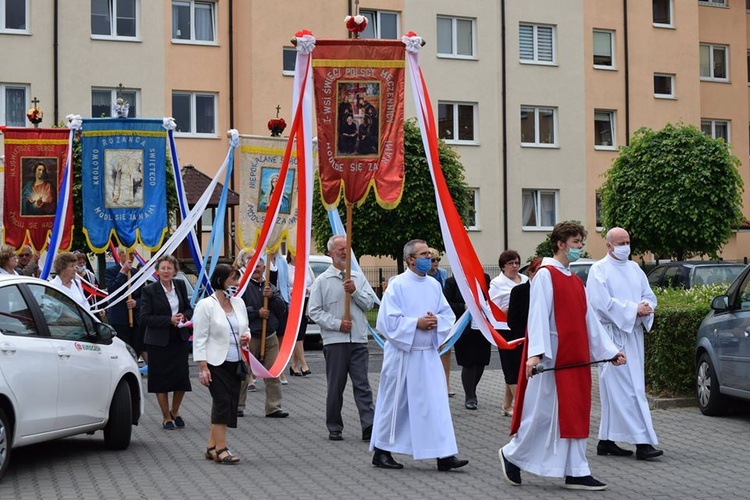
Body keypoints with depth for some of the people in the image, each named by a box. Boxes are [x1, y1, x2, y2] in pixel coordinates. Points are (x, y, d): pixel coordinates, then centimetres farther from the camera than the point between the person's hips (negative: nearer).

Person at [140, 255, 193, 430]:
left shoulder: (180, 286, 4)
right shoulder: (149, 290, -9)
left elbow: (189, 308, 14)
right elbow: (145, 318, -13)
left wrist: (184, 316, -9)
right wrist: (169, 320, -20)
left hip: (180, 339, 4)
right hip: (159, 341, -4)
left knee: (182, 376, 3)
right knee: (161, 379, 4)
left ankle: (175, 412, 28)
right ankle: (166, 417, 19)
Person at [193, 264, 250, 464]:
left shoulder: (238, 302, 11)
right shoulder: (206, 305, -9)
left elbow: (245, 327, 23)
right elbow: (200, 338, -11)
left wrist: (246, 337, -1)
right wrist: (202, 367, -16)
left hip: (235, 363, 7)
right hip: (215, 363, -7)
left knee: (230, 403, 6)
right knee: (223, 402, -12)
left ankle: (212, 446, 15)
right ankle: (221, 448, -7)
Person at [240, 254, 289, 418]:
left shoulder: (272, 288, 13)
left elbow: (282, 308, 5)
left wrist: (271, 297, -10)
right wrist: (257, 313, -13)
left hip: (270, 336, 4)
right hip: (249, 337, -4)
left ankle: (273, 408, 6)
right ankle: (237, 407, 11)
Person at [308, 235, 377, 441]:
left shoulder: (358, 277, 13)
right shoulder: (322, 281, 2)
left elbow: (370, 303, 7)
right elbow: (314, 311, -2)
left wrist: (355, 291, -9)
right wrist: (337, 324, -11)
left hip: (358, 339, 2)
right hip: (335, 341, -2)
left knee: (362, 385, -3)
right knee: (335, 386, 4)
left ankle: (369, 426, -7)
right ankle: (334, 428, 14)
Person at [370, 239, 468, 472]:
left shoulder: (434, 285, 9)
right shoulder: (397, 285, -8)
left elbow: (448, 314, 12)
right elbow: (388, 320, -13)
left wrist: (436, 321, -9)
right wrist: (416, 323, -16)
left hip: (429, 354, 5)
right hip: (402, 354, -5)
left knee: (436, 402, -1)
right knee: (395, 404, 4)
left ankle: (444, 455, -1)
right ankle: (381, 452, 19)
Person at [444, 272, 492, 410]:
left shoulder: (484, 279, 4)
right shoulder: (452, 282, -4)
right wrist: (464, 307, -17)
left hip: (483, 328, 3)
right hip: (464, 330, -3)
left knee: (481, 362, 9)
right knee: (468, 363, 0)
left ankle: (472, 392, 31)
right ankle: (469, 397, 14)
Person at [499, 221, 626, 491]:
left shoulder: (576, 281, 15)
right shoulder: (545, 275, -8)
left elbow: (589, 319, 17)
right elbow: (537, 315, -17)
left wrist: (610, 350, 15)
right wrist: (535, 353, -26)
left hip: (576, 358, 8)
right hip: (552, 357, -8)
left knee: (575, 413, 6)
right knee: (543, 411, -2)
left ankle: (576, 473, 9)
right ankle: (511, 454, 18)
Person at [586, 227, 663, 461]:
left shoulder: (634, 268, 17)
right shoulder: (599, 270, -5)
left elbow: (649, 295, 16)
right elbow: (602, 302, -15)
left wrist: (646, 308, -7)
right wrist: (634, 309, -15)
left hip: (634, 334, 7)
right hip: (612, 334, -7)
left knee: (616, 390, 9)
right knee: (627, 390, -10)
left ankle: (606, 441, 14)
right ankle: (642, 442, -13)